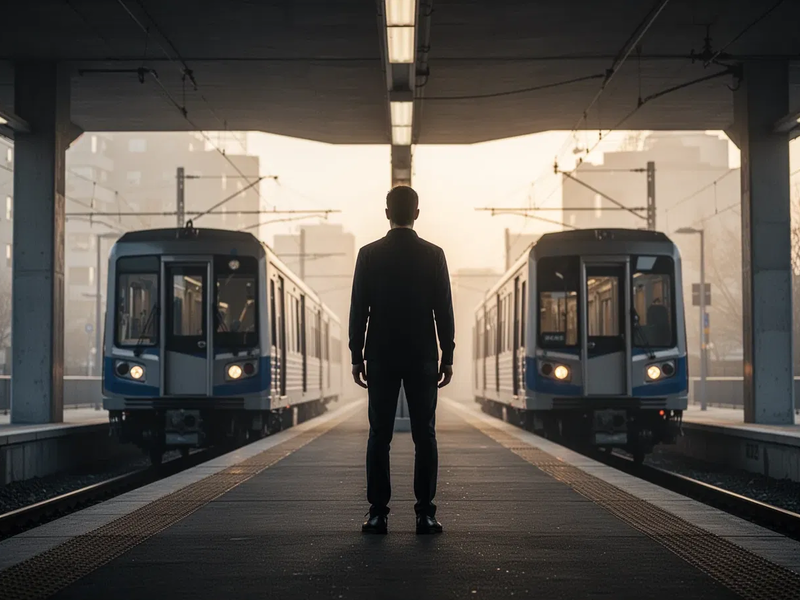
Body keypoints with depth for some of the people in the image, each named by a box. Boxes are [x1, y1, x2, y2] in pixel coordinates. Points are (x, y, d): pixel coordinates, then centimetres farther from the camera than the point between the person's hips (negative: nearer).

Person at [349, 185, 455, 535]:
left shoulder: (369, 254, -1)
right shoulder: (433, 255, -1)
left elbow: (358, 310, -1)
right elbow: (444, 310, -1)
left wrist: (357, 356, 6)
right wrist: (447, 357, 5)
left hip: (380, 357, 0)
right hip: (422, 357, 0)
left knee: (379, 436, 2)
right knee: (424, 435, 2)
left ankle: (378, 513, 1)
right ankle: (425, 513, 0)